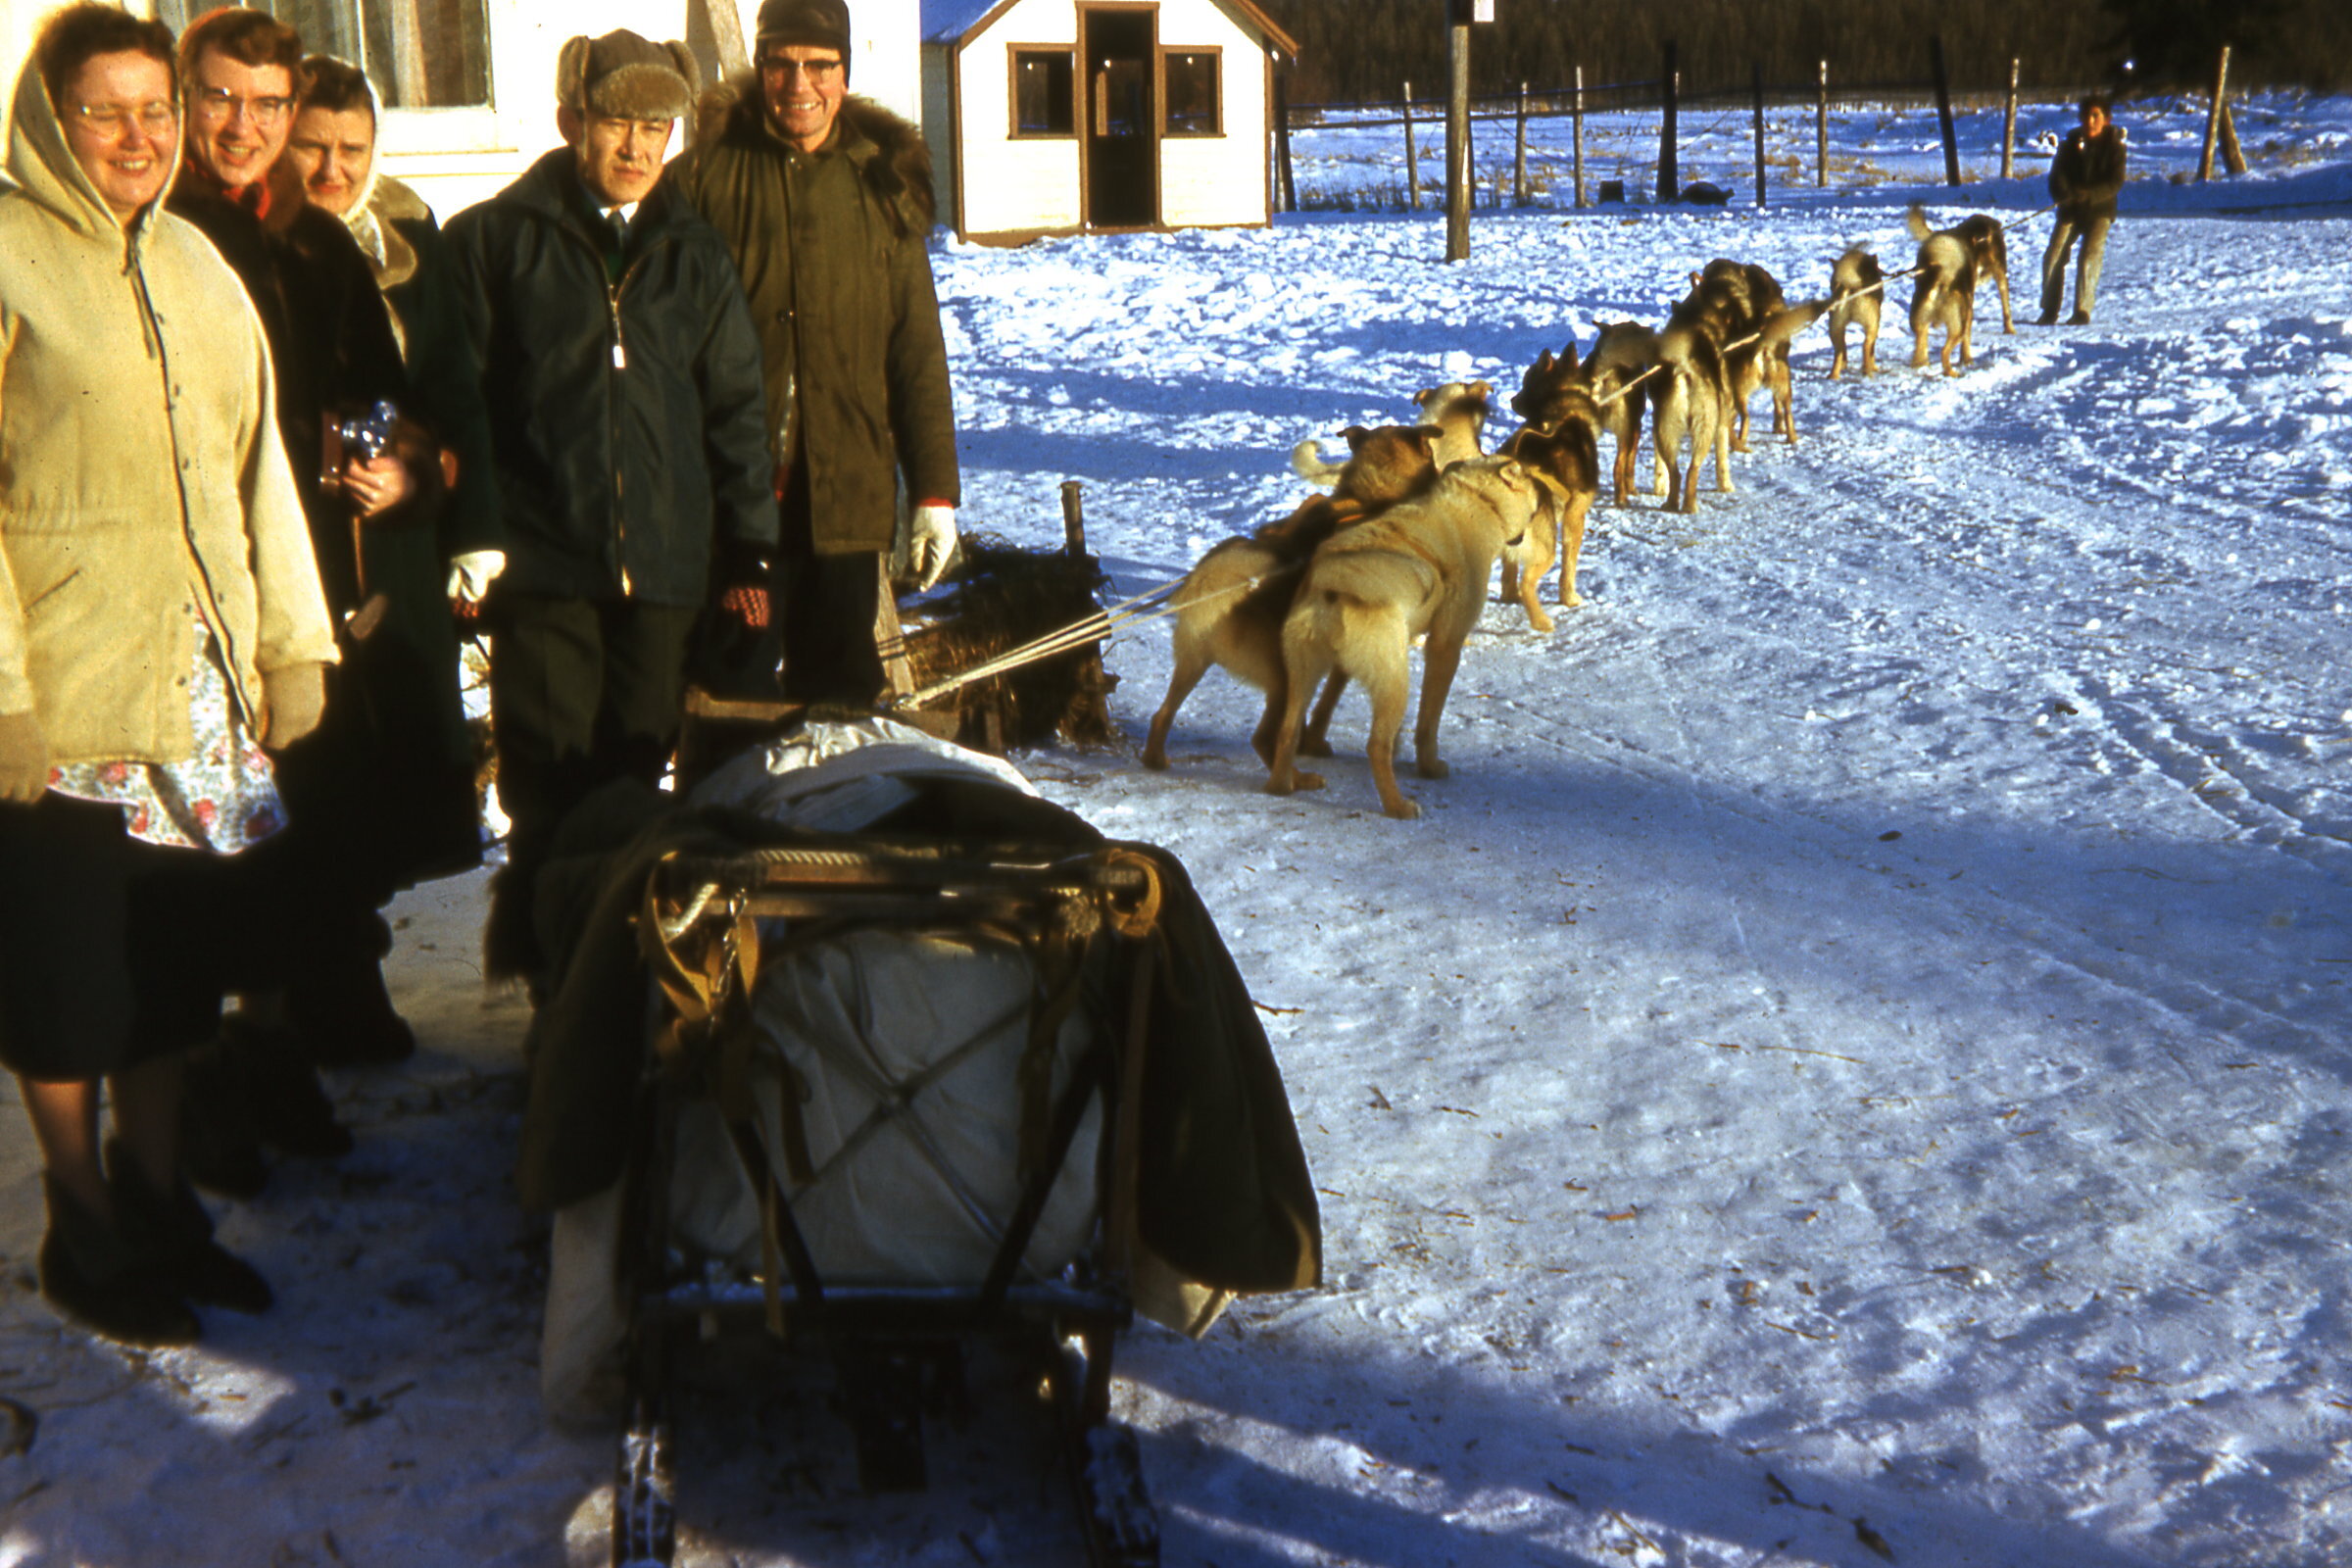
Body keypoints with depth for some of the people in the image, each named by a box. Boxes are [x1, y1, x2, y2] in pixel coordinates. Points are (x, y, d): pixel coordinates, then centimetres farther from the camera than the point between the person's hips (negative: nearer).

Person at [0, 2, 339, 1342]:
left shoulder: (191, 262, 14)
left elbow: (256, 461, 16)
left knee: (175, 957, 10)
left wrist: (295, 642, 12)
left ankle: (160, 1204, 24)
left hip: (197, 682, 6)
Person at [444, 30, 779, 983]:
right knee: (549, 787, -4)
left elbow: (733, 409, 17)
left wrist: (747, 547, 12)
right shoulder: (496, 241, 5)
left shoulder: (694, 257, 15)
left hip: (664, 563, 3)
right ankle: (545, 972, 6)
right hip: (541, 557, -3)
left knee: (635, 780, 6)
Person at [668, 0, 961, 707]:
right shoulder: (705, 175, 1)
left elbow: (917, 351, 10)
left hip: (847, 497, 2)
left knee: (840, 695, 9)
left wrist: (935, 490, 7)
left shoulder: (883, 185, 9)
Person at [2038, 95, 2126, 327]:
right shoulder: (2071, 142, 2)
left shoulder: (2113, 146, -4)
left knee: (2089, 258, -16)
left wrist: (2088, 195, -26)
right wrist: (2063, 195, -25)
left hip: (2099, 210, -3)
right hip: (2070, 210, 3)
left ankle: (2082, 312, -12)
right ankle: (2049, 311, 7)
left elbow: (2115, 182, -11)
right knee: (2053, 257, -3)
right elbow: (2057, 173, -3)